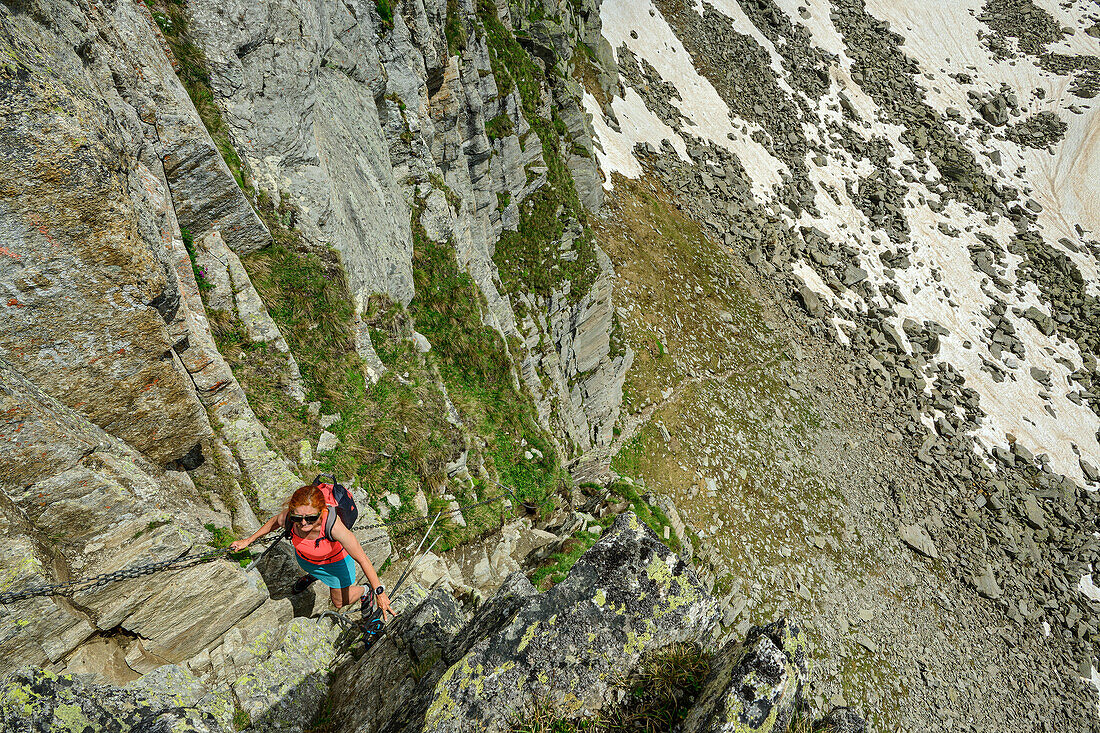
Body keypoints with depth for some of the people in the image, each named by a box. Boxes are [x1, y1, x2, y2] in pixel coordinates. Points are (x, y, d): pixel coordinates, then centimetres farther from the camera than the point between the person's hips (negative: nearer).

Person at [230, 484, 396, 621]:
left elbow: (362, 559, -38)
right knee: (310, 569, 38)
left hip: (335, 561, -3)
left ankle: (363, 592, 49)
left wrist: (379, 592, -34)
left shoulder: (332, 525, -47)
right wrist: (248, 540, 4)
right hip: (305, 558, 3)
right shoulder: (288, 517, -36)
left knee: (340, 602, 18)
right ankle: (312, 576, 73)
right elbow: (274, 522, -7)